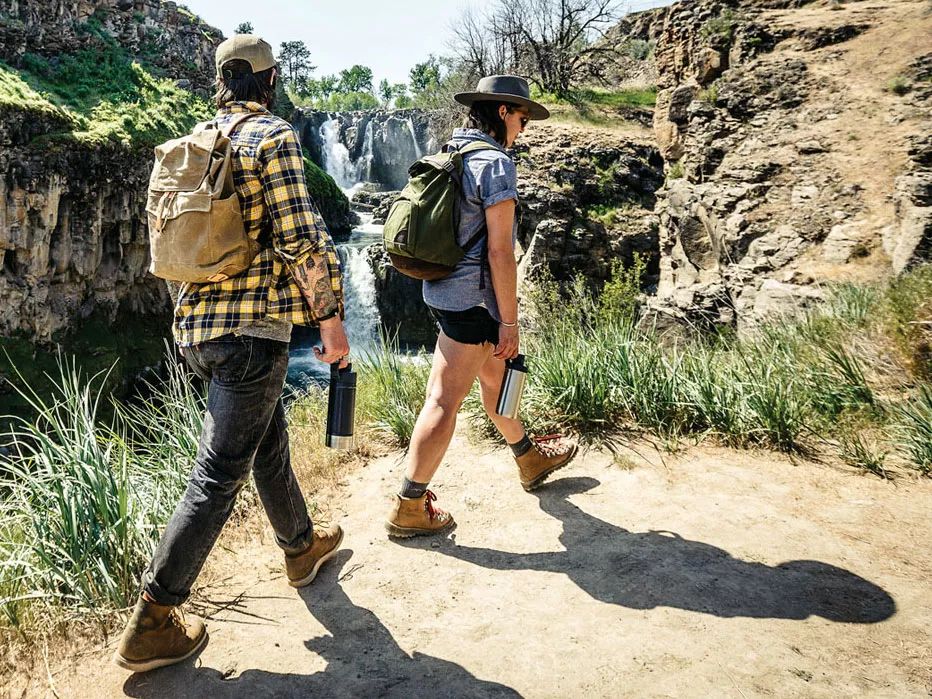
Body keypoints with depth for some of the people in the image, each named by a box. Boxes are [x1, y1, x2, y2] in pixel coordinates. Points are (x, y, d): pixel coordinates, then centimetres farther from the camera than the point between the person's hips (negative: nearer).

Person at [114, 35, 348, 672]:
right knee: (219, 476, -1)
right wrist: (331, 319, -9)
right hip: (253, 329, -8)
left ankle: (302, 546, 42)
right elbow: (303, 239, -17)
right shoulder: (273, 136, -9)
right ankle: (152, 624, 7)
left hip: (196, 325, 8)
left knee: (270, 438, 23)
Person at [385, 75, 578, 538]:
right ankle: (408, 508, 7)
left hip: (442, 288, 10)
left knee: (494, 375, 23)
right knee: (445, 401, -3)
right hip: (472, 296, -10)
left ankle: (530, 460, 43)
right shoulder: (495, 162, -14)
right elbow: (499, 250, -19)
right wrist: (509, 321, -14)